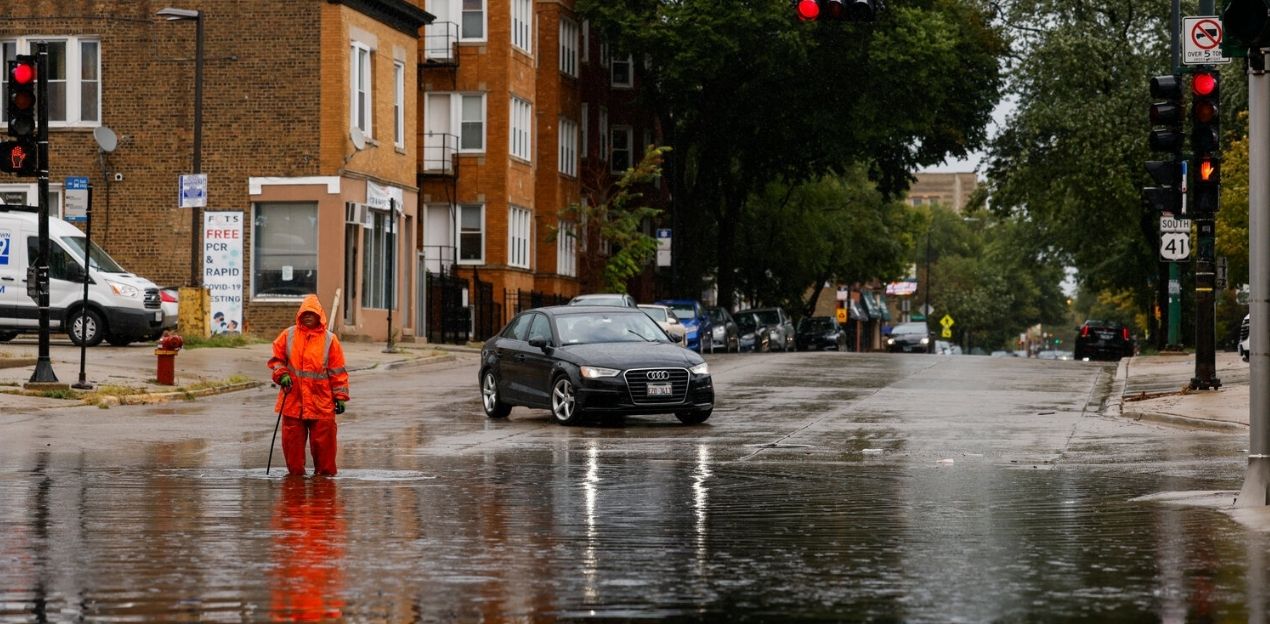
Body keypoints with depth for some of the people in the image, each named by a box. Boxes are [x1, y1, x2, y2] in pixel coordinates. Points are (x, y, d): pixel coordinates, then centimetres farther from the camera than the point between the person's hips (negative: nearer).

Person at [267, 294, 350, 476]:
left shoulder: (330, 340, 1)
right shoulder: (288, 335, 6)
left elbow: (338, 371, 3)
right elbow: (276, 359, 14)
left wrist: (340, 397, 0)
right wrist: (282, 374, -5)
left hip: (321, 403, -1)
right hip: (293, 400, 2)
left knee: (323, 440, -2)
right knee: (292, 440, 4)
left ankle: (326, 472, 10)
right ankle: (295, 473, 14)